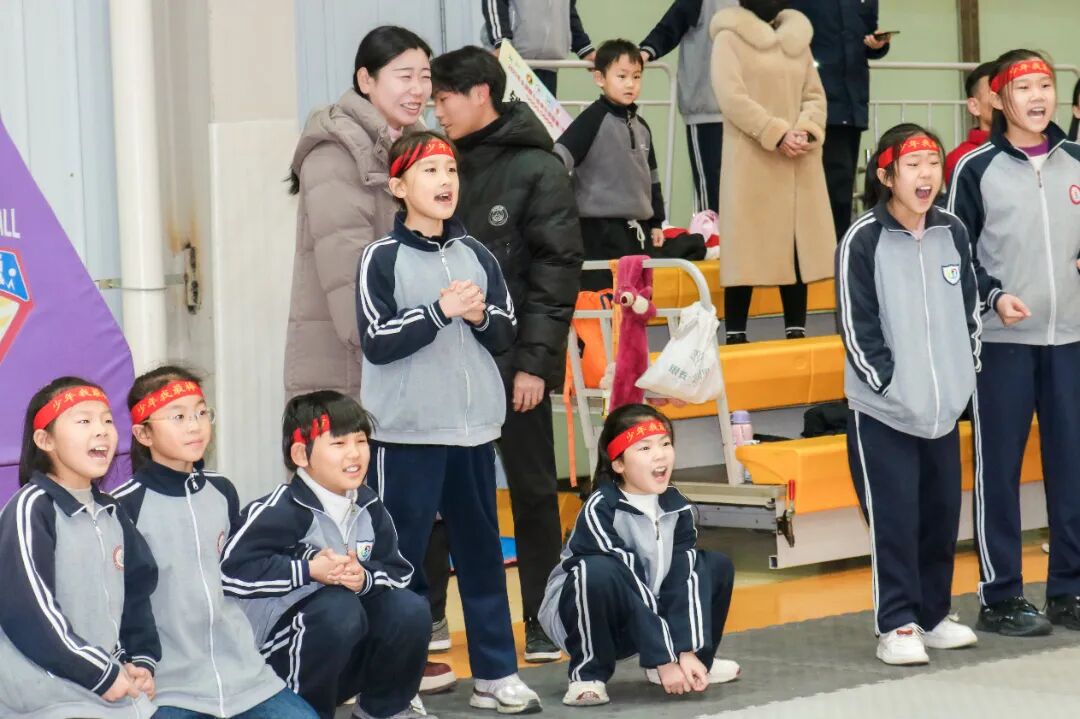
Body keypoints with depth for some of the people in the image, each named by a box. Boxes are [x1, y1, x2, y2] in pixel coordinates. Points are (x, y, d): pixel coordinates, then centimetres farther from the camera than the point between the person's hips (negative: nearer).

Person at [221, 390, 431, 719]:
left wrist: (365, 577, -22)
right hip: (280, 659, -6)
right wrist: (309, 570, -27)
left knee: (409, 610, -16)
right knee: (338, 608, -32)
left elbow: (399, 571, 0)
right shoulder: (280, 512, -20)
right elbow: (232, 571, -28)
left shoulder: (369, 508, 0)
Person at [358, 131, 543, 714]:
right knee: (401, 556, -1)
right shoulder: (382, 258, -5)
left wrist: (482, 318, -9)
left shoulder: (476, 255, 8)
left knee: (482, 550, 10)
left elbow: (507, 335, 11)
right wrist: (440, 311, -19)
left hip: (474, 426, 5)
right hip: (406, 430, -5)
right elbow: (377, 343, -12)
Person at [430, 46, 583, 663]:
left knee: (533, 490, 5)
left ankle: (545, 623, 14)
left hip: (513, 362, -5)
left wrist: (536, 360, -15)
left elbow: (559, 269, -10)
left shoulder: (537, 170, -6)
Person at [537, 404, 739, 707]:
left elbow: (682, 579, -11)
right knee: (598, 571, -37)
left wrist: (688, 653, -21)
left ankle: (695, 660, 11)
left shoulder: (678, 508, -6)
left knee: (717, 566, -3)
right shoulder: (600, 511, -25)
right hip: (587, 620, -6)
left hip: (640, 625, 6)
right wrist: (664, 660, -27)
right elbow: (630, 586, -27)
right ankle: (588, 674, -19)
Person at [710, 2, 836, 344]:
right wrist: (777, 134, -19)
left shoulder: (798, 38, 15)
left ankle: (796, 330, 10)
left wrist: (807, 130, -9)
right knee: (747, 245, -5)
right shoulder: (730, 37, -2)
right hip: (752, 162, -5)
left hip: (800, 164, 5)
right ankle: (735, 335, -1)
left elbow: (815, 95, 11)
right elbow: (732, 97, -13)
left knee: (800, 244, 4)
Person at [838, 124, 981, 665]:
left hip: (944, 407, 5)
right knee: (894, 518, -4)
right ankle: (897, 626, 5)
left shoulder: (953, 233, 5)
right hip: (881, 410, -5)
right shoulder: (863, 240, -11)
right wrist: (891, 384, -13)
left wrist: (965, 374, 6)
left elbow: (968, 310, 13)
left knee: (942, 512, 11)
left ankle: (933, 615, 24)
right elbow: (856, 327, -10)